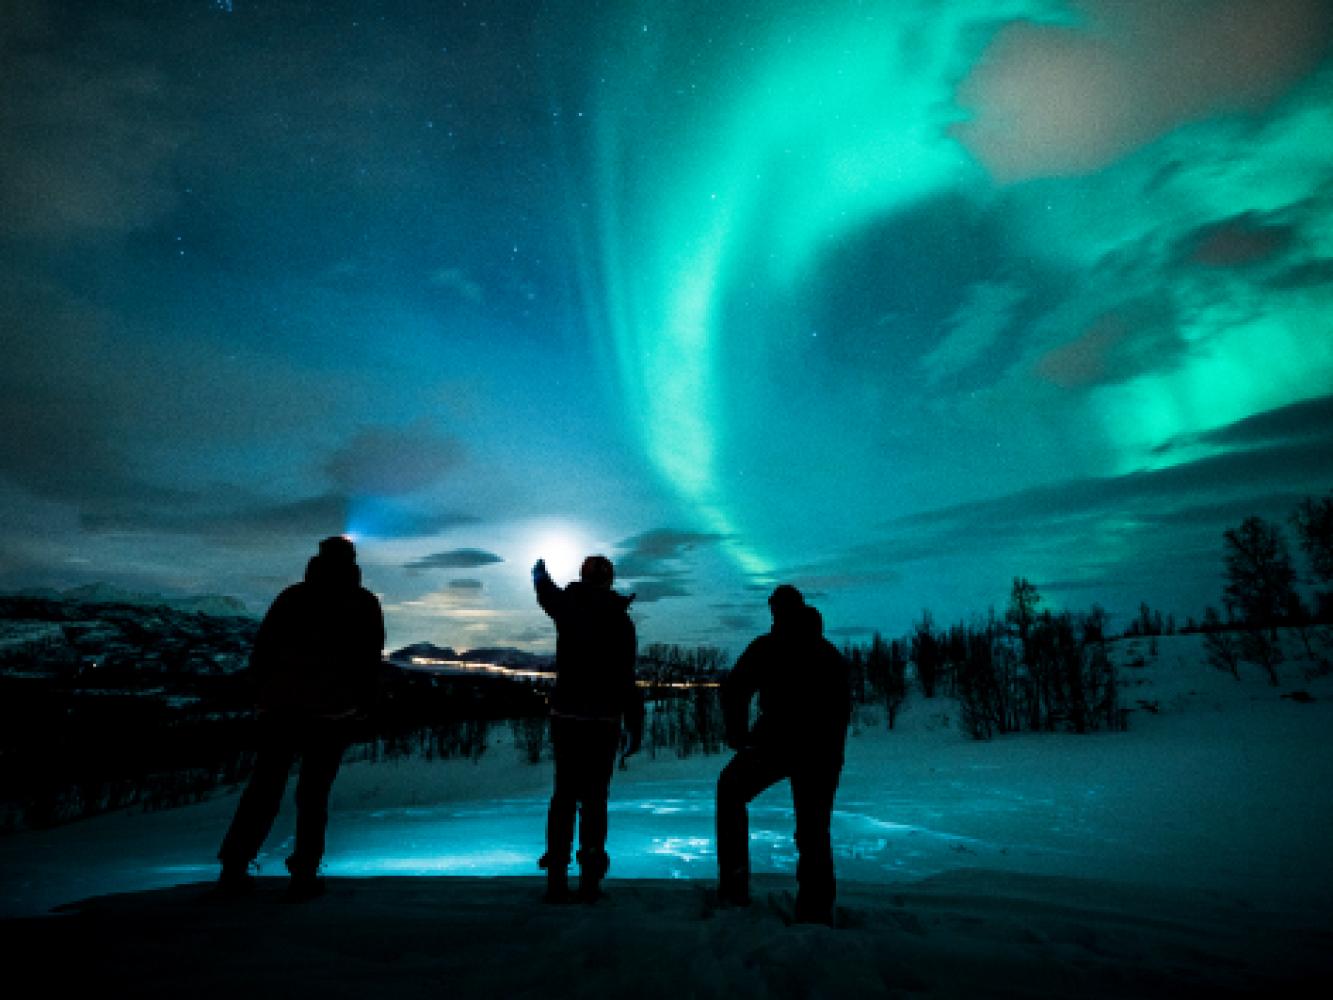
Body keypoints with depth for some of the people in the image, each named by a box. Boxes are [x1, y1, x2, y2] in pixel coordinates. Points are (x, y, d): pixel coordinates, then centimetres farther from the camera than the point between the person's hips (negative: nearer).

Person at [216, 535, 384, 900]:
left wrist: (267, 693, 14)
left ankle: (233, 868, 14)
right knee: (313, 793, 6)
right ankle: (303, 875, 7)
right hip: (333, 710, -2)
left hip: (280, 706, 2)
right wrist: (360, 705, 8)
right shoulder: (364, 604, 3)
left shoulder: (292, 595, 8)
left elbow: (260, 651, 4)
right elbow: (371, 660, -1)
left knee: (263, 788, 13)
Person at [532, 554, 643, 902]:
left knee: (564, 794, 13)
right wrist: (635, 727, -5)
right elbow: (626, 679, -10)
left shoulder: (567, 607, 0)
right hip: (604, 719, -2)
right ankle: (589, 879, 9)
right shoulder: (620, 619, -7)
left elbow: (546, 593, 25)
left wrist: (540, 574, 48)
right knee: (594, 797, 9)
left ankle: (557, 877, 14)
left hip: (565, 715, 2)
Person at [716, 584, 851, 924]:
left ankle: (734, 882, 11)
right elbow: (844, 705, 17)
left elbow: (733, 691, -7)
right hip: (823, 749, 4)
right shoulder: (831, 654, 15)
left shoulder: (766, 646, 1)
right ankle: (816, 911, 12)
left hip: (777, 741, -4)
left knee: (730, 792, 17)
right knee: (814, 831, 15)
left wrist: (738, 735, 5)